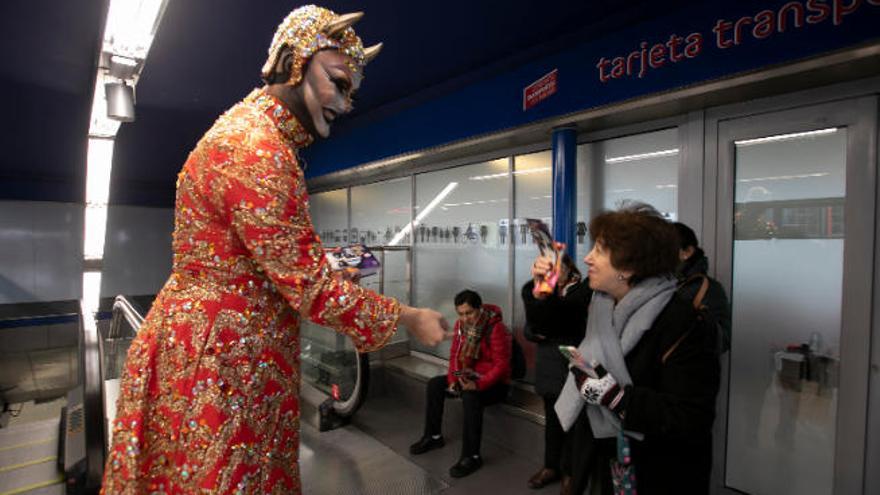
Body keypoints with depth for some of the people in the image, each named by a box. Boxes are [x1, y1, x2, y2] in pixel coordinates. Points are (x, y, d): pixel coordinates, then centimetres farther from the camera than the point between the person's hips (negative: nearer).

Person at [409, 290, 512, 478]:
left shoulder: (496, 328, -24)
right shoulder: (460, 325, -1)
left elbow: (501, 365, -24)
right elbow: (455, 354, 5)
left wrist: (478, 385, -34)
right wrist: (453, 380, -10)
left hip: (494, 382, -7)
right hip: (468, 376, 8)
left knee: (470, 396, -35)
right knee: (434, 384, -4)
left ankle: (472, 456, -23)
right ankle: (433, 436, 11)